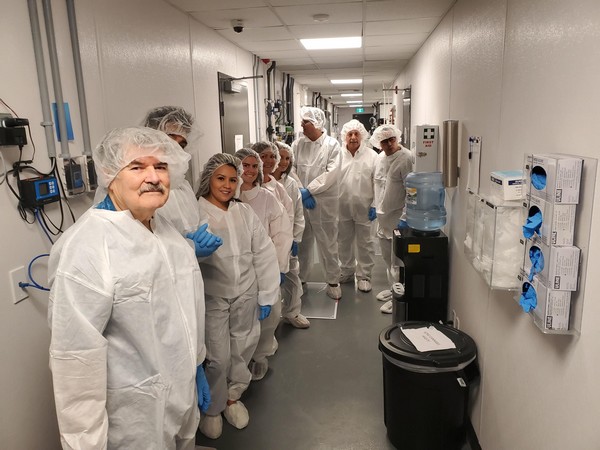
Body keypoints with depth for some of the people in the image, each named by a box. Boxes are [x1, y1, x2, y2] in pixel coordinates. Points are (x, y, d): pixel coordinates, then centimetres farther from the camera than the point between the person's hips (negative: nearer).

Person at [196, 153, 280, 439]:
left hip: (246, 293, 4)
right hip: (213, 296, -4)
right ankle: (212, 407, 29)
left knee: (242, 350, 15)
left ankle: (232, 396, 42)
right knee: (218, 358, 1)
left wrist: (267, 295, 1)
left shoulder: (245, 212, 6)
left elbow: (264, 254, 5)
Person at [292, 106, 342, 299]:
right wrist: (300, 192, -13)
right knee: (302, 243, 13)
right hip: (301, 201, 3)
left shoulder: (332, 145, -4)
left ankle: (333, 281, 22)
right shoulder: (297, 144, 6)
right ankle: (299, 279, 29)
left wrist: (309, 190, -17)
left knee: (328, 244, 6)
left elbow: (331, 173, -13)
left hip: (325, 202, -3)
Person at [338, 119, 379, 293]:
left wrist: (375, 205, -8)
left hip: (364, 207, -2)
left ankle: (364, 275, 22)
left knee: (364, 243, 8)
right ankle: (346, 272, 31)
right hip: (342, 207, 2)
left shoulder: (372, 156, -3)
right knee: (344, 242, 14)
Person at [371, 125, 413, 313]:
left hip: (397, 219, -8)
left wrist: (405, 218, -19)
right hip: (383, 216, 8)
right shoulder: (381, 157, 8)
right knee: (387, 257, 19)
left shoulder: (406, 158, -16)